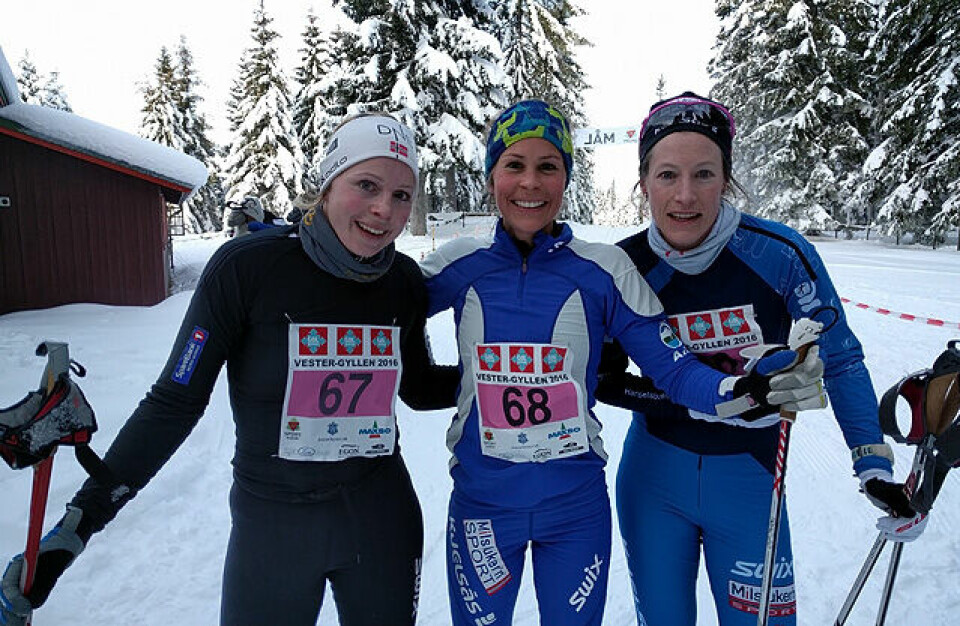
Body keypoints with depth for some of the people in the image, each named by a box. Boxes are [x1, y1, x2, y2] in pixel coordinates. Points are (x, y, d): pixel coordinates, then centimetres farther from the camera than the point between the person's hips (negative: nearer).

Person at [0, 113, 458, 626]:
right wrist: (77, 525, -14)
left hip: (381, 517, 3)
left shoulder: (405, 282, -6)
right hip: (271, 520, -2)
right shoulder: (246, 266, -17)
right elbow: (174, 403, -12)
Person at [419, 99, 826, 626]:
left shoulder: (603, 270, -10)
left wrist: (745, 390, -26)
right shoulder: (461, 266, -6)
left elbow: (673, 366, -10)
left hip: (577, 507, 0)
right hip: (481, 504, 1)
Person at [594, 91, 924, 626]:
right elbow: (604, 380, -3)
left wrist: (874, 462, -6)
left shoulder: (779, 254, -17)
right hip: (653, 479, 1)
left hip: (748, 483, -1)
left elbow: (840, 359, -4)